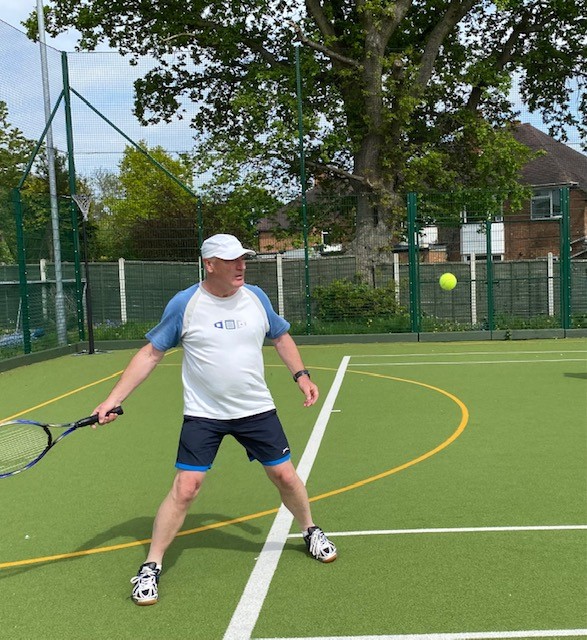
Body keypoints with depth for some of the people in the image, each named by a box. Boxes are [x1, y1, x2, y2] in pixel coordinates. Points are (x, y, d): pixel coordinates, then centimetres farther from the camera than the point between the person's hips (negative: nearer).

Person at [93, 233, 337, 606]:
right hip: (203, 416, -3)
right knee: (185, 488, -9)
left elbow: (281, 337, 16)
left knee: (285, 476, 9)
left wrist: (301, 375, 3)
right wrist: (113, 399, -10)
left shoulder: (256, 297, -1)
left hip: (257, 410, 3)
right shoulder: (184, 304, -10)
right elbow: (151, 353, -4)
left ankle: (311, 532, 38)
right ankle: (151, 568, 9)